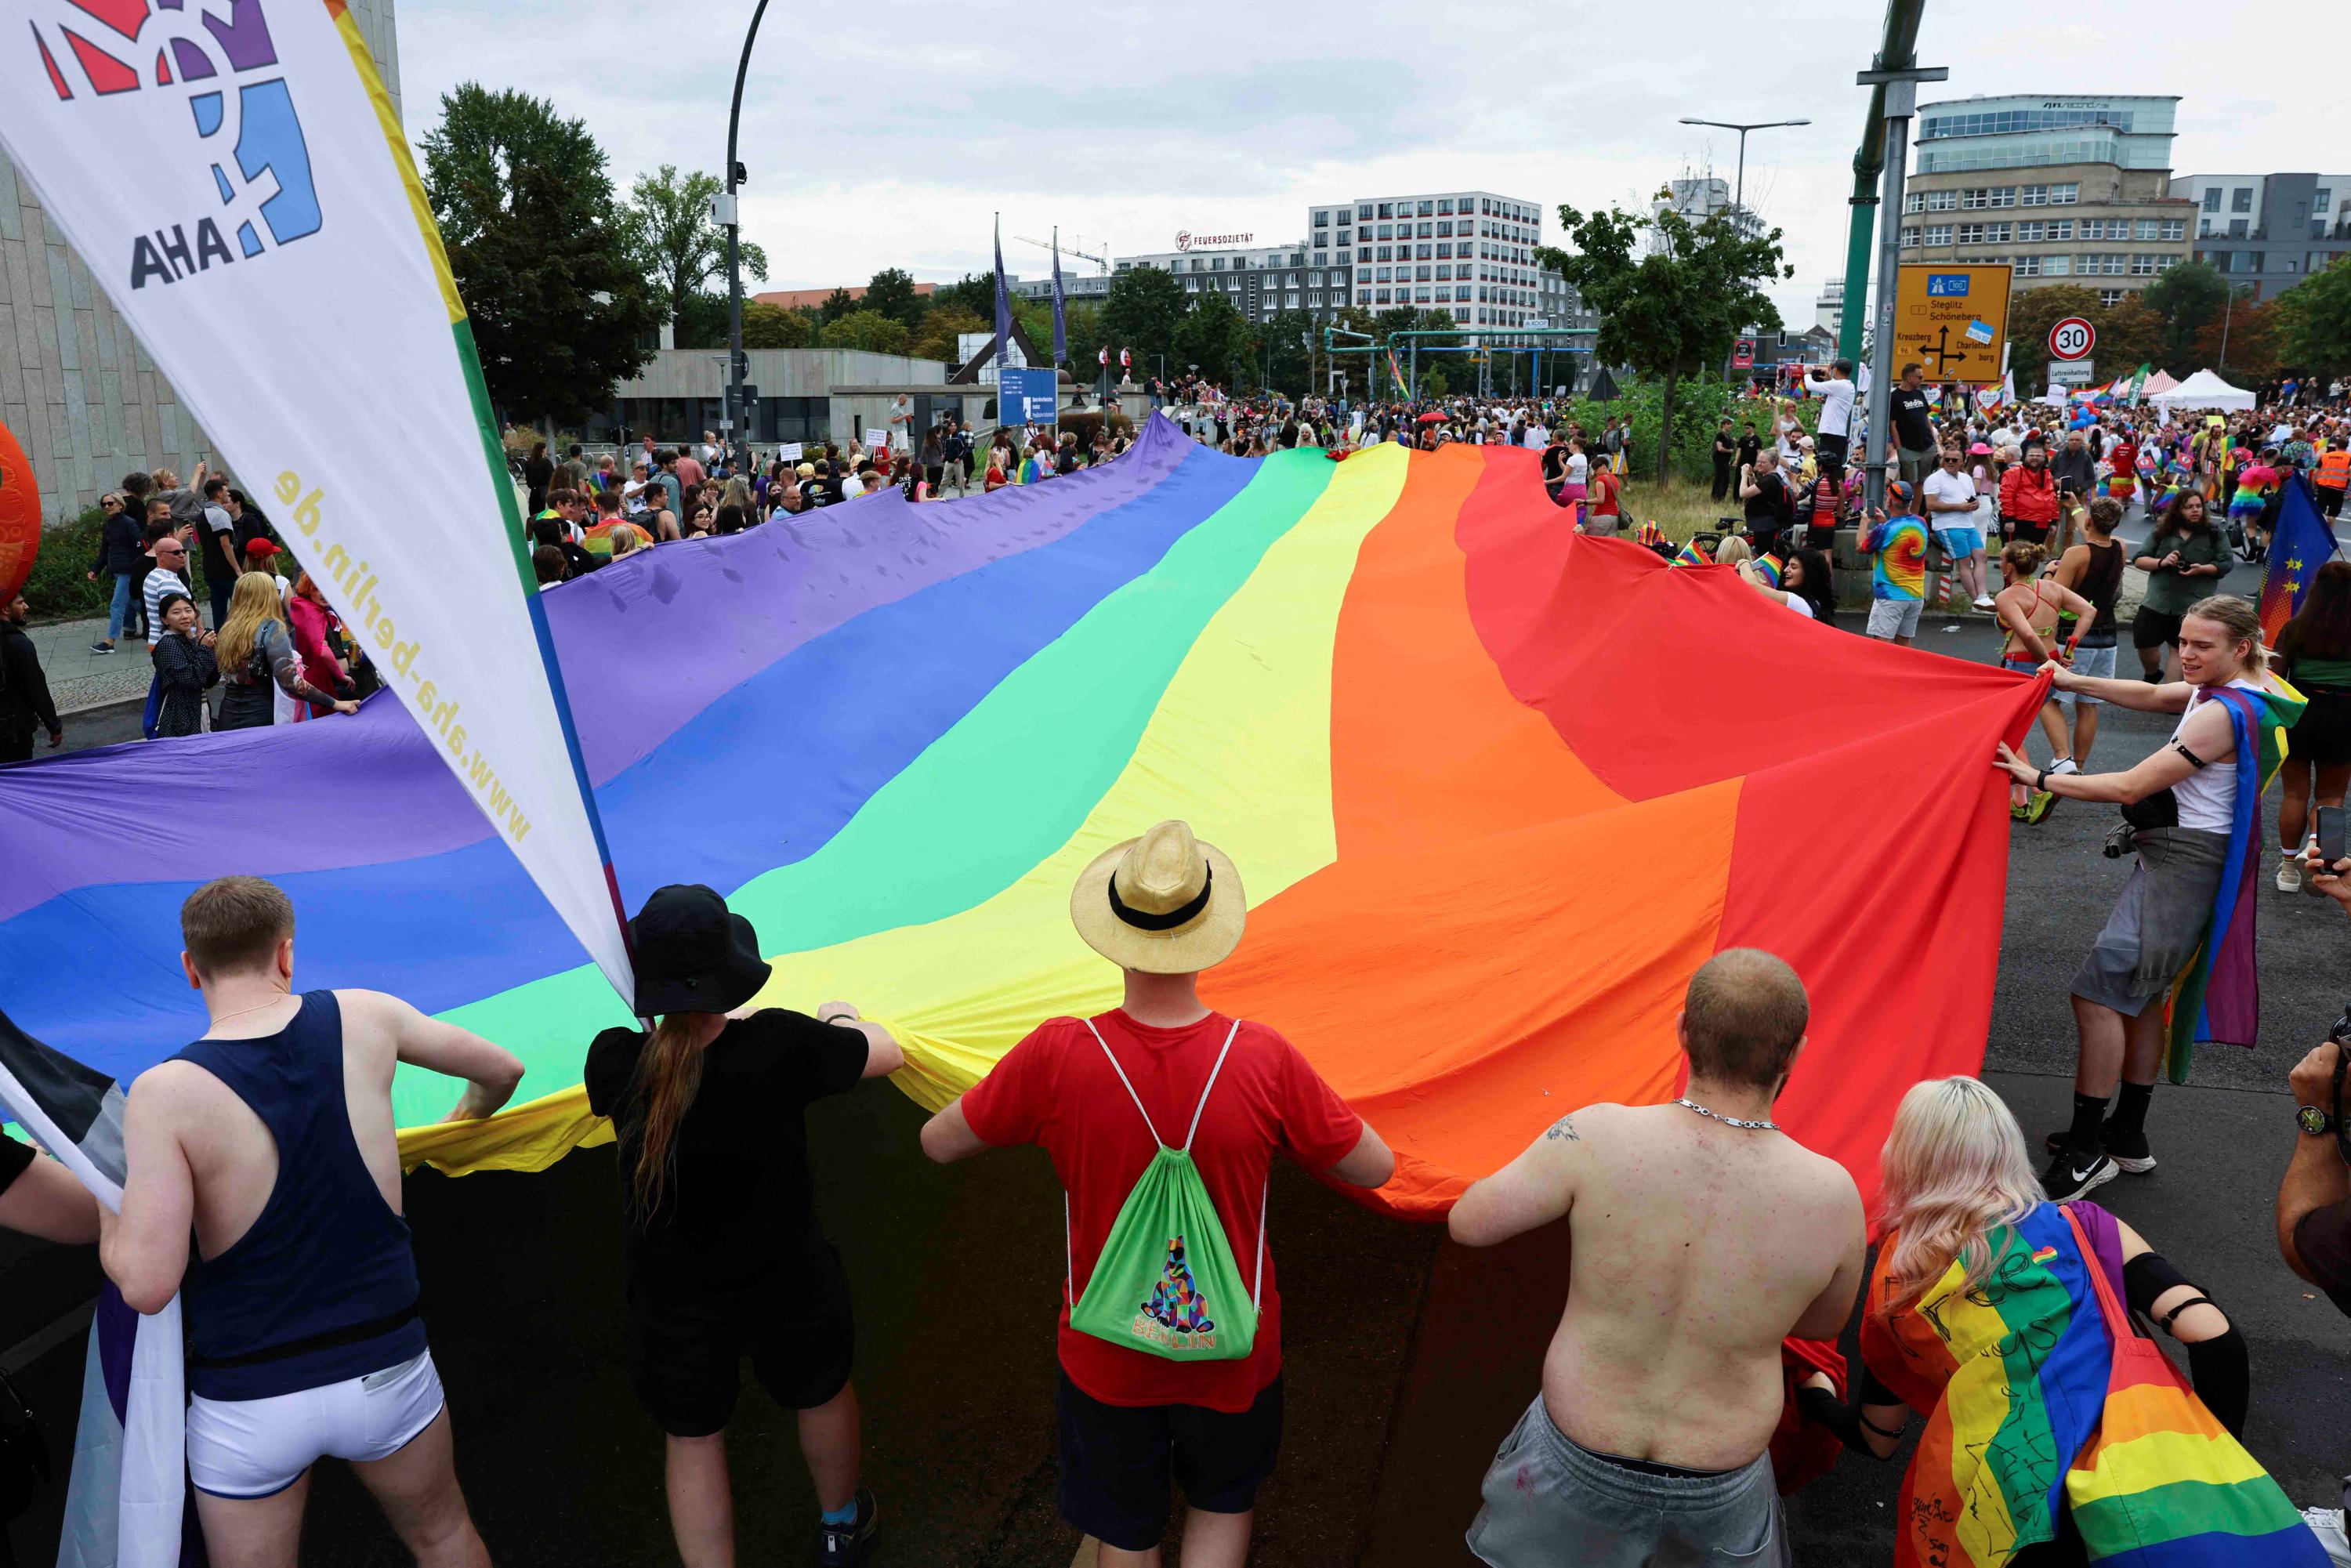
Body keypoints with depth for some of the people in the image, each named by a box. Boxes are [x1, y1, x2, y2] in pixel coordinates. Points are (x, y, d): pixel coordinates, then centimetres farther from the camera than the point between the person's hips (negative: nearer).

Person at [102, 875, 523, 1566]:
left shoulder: (165, 1093, -16)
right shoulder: (365, 1019, -8)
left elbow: (146, 1284, -19)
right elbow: (502, 1070, 7)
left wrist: (105, 1223, 3)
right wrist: (460, 1126, 29)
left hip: (245, 1406, -1)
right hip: (388, 1372, 2)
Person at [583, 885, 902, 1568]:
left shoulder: (614, 1062, -22)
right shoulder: (781, 1044, -28)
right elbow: (888, 1054, -11)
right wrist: (841, 1016, 11)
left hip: (675, 1300, 0)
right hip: (786, 1282, 0)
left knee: (692, 1439, 23)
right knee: (820, 1391, 28)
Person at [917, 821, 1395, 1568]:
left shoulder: (1057, 1056, -24)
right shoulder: (1264, 1059, -24)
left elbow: (939, 1143, -8)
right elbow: (1376, 1168, -10)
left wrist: (1020, 1095, 10)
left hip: (1106, 1359, 0)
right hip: (1232, 1358, 0)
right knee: (1224, 1505, 31)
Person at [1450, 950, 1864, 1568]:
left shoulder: (1601, 1138, -28)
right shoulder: (1833, 1198, -22)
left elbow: (1468, 1223, -14)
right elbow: (1823, 1323, -1)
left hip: (1580, 1459, -1)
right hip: (1717, 1486, 1)